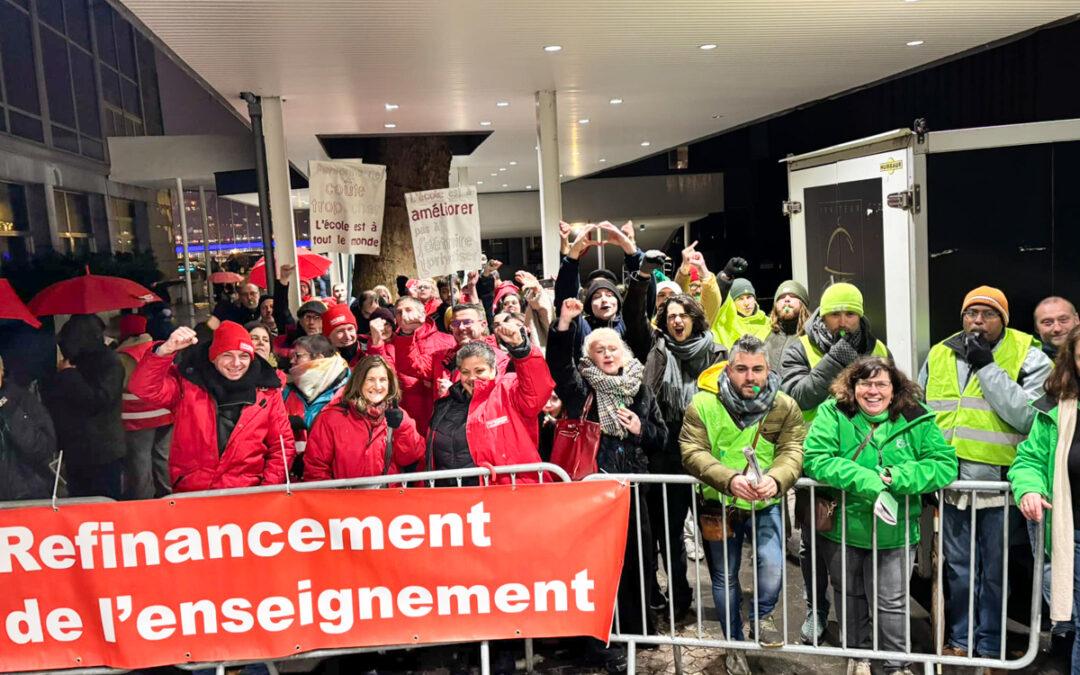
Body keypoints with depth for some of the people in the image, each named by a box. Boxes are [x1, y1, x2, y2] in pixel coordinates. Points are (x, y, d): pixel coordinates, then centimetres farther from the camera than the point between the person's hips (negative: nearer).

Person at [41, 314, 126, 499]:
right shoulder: (71, 362, 10)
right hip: (74, 452, 6)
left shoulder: (109, 363, -9)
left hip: (104, 455, -6)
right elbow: (47, 398, 8)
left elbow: (98, 401, -20)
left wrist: (69, 375, -11)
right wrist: (61, 376, -9)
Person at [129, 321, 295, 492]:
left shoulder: (267, 391, 9)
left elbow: (282, 445, 11)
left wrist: (268, 490, -1)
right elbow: (145, 388, -9)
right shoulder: (188, 383, 6)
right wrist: (165, 350, -23)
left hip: (246, 492, 0)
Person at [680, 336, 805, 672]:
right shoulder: (702, 404, -13)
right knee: (725, 578, 12)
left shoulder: (785, 407, -7)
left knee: (773, 566, -19)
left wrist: (775, 480, -41)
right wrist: (730, 479, -38)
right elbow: (692, 452, -21)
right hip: (718, 505, 0)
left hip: (765, 505, 0)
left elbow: (791, 452, -18)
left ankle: (759, 619, 14)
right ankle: (735, 644, 35)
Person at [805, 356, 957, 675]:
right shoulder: (833, 413, -12)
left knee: (891, 603, 8)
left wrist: (894, 477, -28)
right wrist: (868, 481, -31)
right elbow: (815, 459, -22)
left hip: (894, 534, -1)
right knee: (849, 596, 20)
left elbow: (945, 464, -15)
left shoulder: (917, 420, -7)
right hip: (842, 528, 1)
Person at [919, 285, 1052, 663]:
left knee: (995, 571, 10)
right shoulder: (938, 356, 7)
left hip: (1000, 483, -3)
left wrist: (987, 366, -19)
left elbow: (1027, 416, -20)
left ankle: (991, 646, 27)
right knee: (958, 569, 15)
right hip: (951, 482, 3)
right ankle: (960, 639, 30)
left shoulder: (1029, 358, -5)